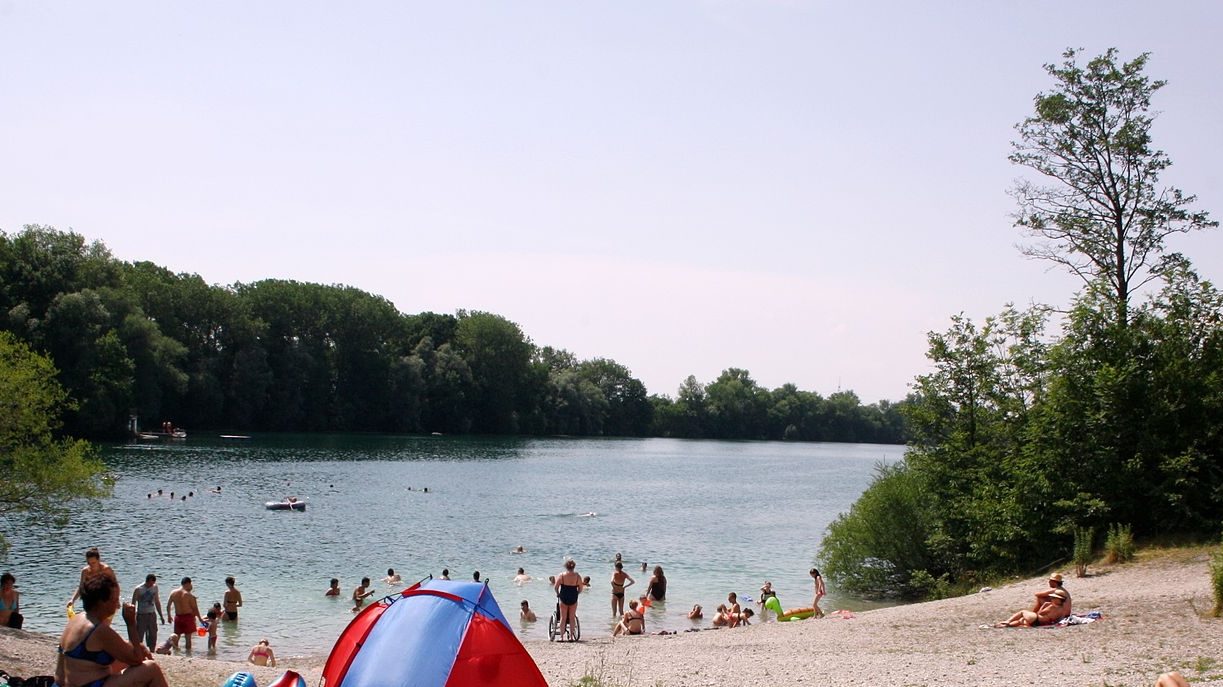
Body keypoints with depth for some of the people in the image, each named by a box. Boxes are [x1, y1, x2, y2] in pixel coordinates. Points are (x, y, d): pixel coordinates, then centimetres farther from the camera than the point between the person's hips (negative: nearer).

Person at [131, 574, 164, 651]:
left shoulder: (155, 587, 5)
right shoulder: (139, 589, -10)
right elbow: (133, 604, -6)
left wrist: (161, 616, 15)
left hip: (152, 614, 4)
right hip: (141, 615, -4)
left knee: (153, 635, 6)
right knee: (139, 636, -5)